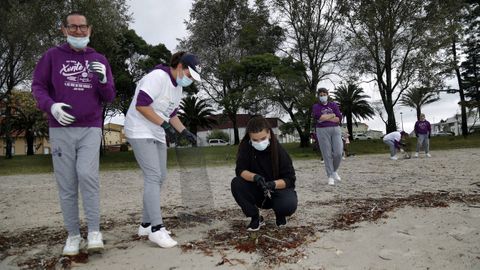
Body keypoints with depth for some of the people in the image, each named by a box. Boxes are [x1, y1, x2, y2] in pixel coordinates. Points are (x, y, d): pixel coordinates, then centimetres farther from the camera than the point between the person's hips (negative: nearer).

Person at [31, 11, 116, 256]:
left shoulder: (99, 60, 8)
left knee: (87, 174, -19)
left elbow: (109, 97, 7)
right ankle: (73, 234, 13)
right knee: (67, 184, 1)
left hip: (90, 130, 0)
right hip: (60, 130, 1)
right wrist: (51, 106, -16)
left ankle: (94, 231, -8)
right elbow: (38, 86, 4)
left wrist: (102, 80, -15)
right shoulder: (52, 56, 5)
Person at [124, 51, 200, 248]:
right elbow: (141, 105, -24)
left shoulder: (178, 87, 13)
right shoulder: (158, 77, -16)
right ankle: (156, 229, -11)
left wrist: (185, 132, 8)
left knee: (159, 177, 7)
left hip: (157, 135, 10)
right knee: (153, 176, -15)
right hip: (141, 132, -9)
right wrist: (165, 125, -26)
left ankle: (146, 224, 18)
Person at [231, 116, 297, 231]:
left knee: (289, 205, -34)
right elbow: (240, 170, -18)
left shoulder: (279, 149, -19)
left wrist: (273, 184, -38)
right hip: (257, 192, 3)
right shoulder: (245, 146, -13)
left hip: (278, 189, -2)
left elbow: (290, 179, -18)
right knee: (236, 183, -26)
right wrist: (255, 177, -39)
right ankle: (256, 218, -5)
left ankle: (280, 214, 6)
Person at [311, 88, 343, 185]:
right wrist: (332, 115, -5)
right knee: (327, 154, -3)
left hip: (335, 130, 2)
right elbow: (318, 117, -13)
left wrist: (325, 118, -8)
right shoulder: (316, 106, 7)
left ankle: (334, 171, 19)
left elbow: (339, 118, -1)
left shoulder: (333, 105, 12)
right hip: (322, 131, -2)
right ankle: (330, 177, 5)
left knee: (338, 153, -7)